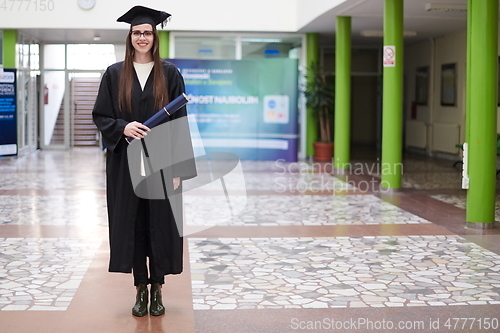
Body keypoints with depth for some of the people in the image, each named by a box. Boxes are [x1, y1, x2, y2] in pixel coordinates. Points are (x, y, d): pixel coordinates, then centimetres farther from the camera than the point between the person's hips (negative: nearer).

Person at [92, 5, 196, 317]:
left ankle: (157, 289, 14)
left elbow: (180, 122, -1)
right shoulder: (115, 74, 4)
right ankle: (140, 288, 15)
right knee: (132, 223, 4)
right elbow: (100, 116, 5)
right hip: (126, 163, 1)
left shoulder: (170, 73, 2)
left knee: (160, 222, 2)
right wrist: (123, 128, -17)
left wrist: (178, 167, -8)